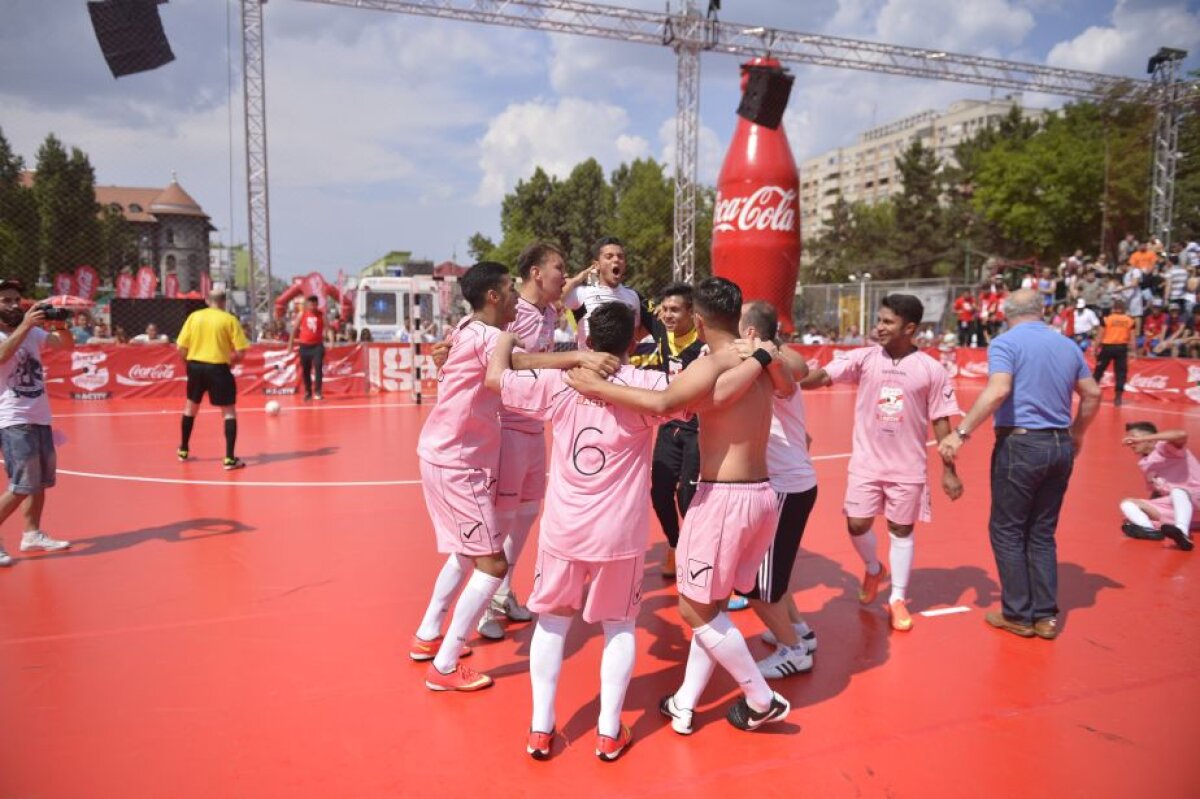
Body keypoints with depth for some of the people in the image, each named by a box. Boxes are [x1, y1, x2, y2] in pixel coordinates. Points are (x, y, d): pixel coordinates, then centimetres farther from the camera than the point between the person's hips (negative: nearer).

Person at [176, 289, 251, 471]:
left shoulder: (194, 316, 4)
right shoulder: (230, 319, -5)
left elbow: (181, 348, 2)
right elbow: (240, 352, -10)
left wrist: (192, 360, 19)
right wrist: (231, 360, 10)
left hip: (195, 366, 4)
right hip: (218, 368, -4)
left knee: (191, 407, 25)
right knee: (229, 412, 5)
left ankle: (183, 450, 38)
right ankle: (229, 458, -2)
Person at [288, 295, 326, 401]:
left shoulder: (322, 315, 0)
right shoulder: (302, 315, 2)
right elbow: (295, 329, 7)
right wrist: (291, 344, 5)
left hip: (317, 345, -1)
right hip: (305, 346, 2)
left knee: (318, 367, -16)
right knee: (305, 370, 7)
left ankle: (317, 391, -14)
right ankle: (308, 392, 20)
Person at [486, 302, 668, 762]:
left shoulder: (558, 383, -3)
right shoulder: (647, 385, -9)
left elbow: (495, 377, 6)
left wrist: (507, 338, 23)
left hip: (563, 530, 2)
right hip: (619, 535, -1)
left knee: (552, 622, 18)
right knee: (619, 626, 18)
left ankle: (540, 728, 22)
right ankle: (609, 732, 21)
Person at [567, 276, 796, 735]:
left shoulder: (711, 365, -14)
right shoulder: (761, 360, 9)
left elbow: (664, 405, -33)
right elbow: (787, 386, 33)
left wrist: (600, 387, -25)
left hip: (724, 497, -9)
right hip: (762, 494, 9)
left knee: (696, 609, 7)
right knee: (709, 605, 17)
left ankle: (762, 701, 17)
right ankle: (684, 705, 25)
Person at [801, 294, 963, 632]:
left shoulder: (931, 370, -6)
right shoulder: (864, 358, -5)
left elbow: (941, 421, -1)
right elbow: (823, 376, -17)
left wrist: (948, 470, 0)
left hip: (908, 467, -1)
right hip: (866, 462, 1)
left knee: (901, 530, 9)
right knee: (857, 525, 1)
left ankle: (898, 599, 24)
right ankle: (874, 570, 34)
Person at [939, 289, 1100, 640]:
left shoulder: (1006, 342, -8)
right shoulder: (1068, 345, 11)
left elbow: (997, 391, -23)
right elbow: (1092, 394, 16)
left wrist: (961, 433, -21)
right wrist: (1076, 435, 29)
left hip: (1020, 443, -6)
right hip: (1060, 446, 6)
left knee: (1007, 531, 7)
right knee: (1042, 533, 16)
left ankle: (1018, 615, 13)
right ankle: (1045, 615, 19)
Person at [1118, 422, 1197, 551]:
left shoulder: (1165, 447, -7)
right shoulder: (1144, 463, 14)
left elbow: (1182, 434, -30)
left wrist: (1143, 439, -29)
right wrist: (1146, 511, 10)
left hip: (1194, 499, -7)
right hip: (1172, 506, 7)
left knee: (1177, 491, -36)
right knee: (1127, 503, -5)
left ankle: (1182, 533, -57)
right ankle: (1150, 530, -36)